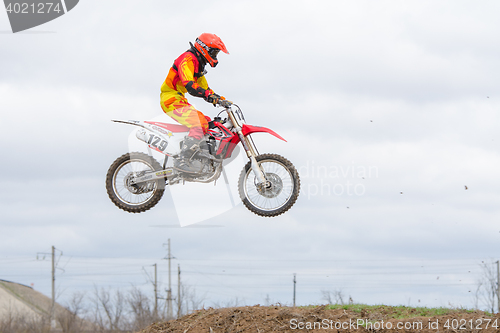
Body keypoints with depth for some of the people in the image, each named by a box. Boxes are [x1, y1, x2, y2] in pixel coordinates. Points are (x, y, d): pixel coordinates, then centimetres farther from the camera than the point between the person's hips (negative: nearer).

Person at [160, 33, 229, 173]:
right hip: (171, 99, -11)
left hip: (180, 100, 11)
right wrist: (209, 95, -38)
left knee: (206, 123, 8)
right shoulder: (188, 59, -13)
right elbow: (188, 84, -29)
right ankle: (182, 160, -32)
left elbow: (204, 88, 27)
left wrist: (221, 99, 13)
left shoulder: (199, 64, 21)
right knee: (200, 125, -25)